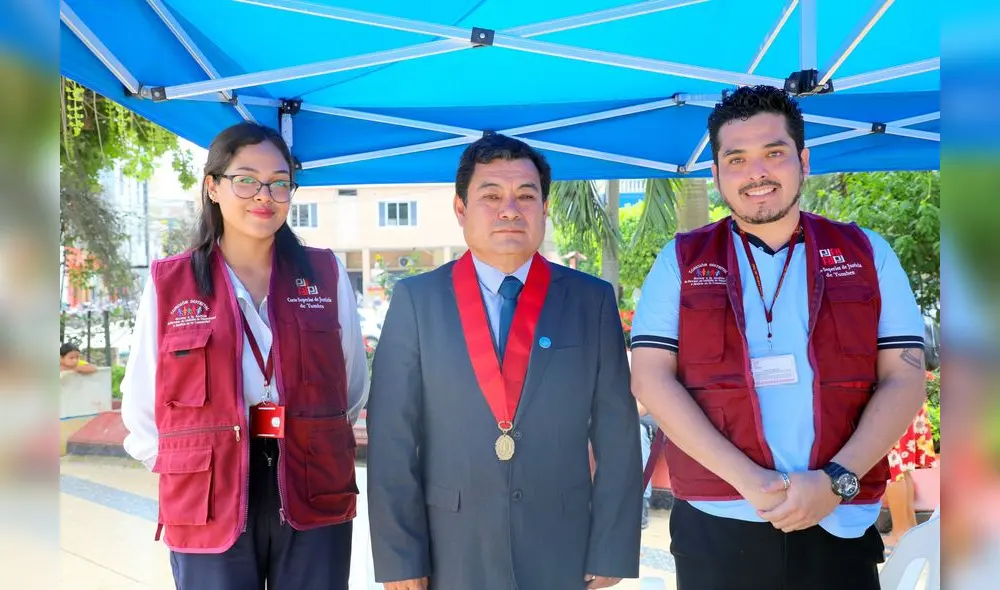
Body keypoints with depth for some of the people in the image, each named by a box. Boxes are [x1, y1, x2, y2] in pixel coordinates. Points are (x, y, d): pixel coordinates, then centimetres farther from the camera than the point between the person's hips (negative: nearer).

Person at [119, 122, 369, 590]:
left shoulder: (326, 275, 2)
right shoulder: (168, 283, 0)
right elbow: (141, 403, 6)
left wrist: (314, 443, 7)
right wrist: (185, 469, 4)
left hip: (315, 501, 1)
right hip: (208, 508, -1)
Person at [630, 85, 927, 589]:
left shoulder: (868, 254, 5)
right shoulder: (681, 261, 3)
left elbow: (904, 379, 1)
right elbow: (651, 379, -5)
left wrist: (837, 479, -14)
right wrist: (748, 479, -15)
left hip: (841, 529, 1)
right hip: (716, 529, 0)